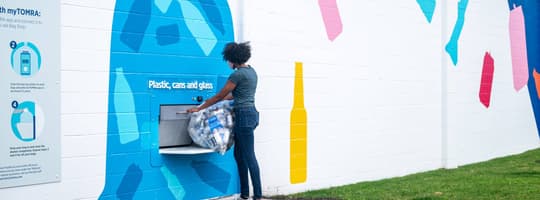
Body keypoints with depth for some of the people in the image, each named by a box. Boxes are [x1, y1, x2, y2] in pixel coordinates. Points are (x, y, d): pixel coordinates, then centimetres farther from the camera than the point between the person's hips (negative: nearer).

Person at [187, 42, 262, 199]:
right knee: (239, 154, 14)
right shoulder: (251, 71, 14)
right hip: (251, 113, 10)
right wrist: (212, 101, 26)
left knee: (249, 156, -6)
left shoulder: (237, 75, -14)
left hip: (244, 116, -10)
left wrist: (199, 108, 1)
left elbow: (219, 96, -8)